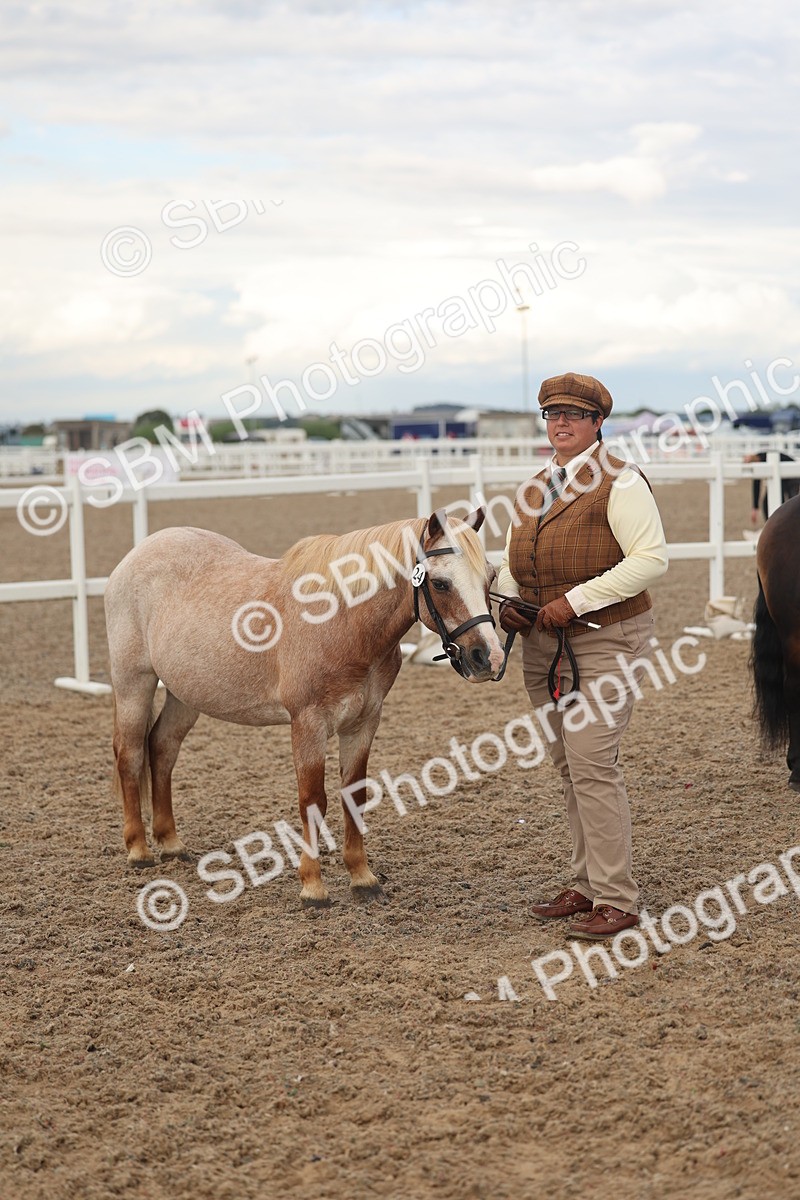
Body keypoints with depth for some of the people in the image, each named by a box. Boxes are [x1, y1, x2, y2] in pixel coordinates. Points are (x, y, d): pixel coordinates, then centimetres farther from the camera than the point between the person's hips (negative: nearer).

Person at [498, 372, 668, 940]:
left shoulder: (620, 483, -10)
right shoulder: (533, 489, 14)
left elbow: (651, 558, -19)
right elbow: (512, 560, 22)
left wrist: (574, 600, -21)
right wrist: (508, 600, 0)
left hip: (604, 641, -7)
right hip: (542, 644, 8)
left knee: (592, 763, -12)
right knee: (570, 766, 12)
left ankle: (616, 899, -5)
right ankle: (587, 883, 21)